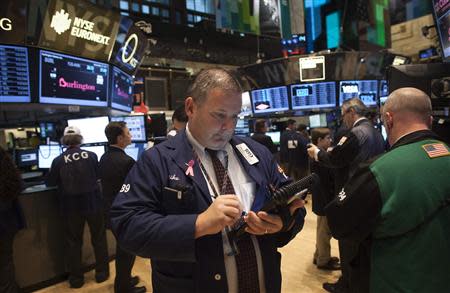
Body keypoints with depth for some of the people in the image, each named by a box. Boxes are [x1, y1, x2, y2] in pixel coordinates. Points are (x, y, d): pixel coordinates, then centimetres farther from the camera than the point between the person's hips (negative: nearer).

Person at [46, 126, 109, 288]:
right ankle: (102, 273, 25)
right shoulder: (91, 155, -8)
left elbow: (49, 182, 3)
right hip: (93, 203, 0)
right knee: (99, 238, 14)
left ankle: (76, 279, 24)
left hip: (71, 207, 0)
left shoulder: (58, 160, -9)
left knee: (73, 242, 14)